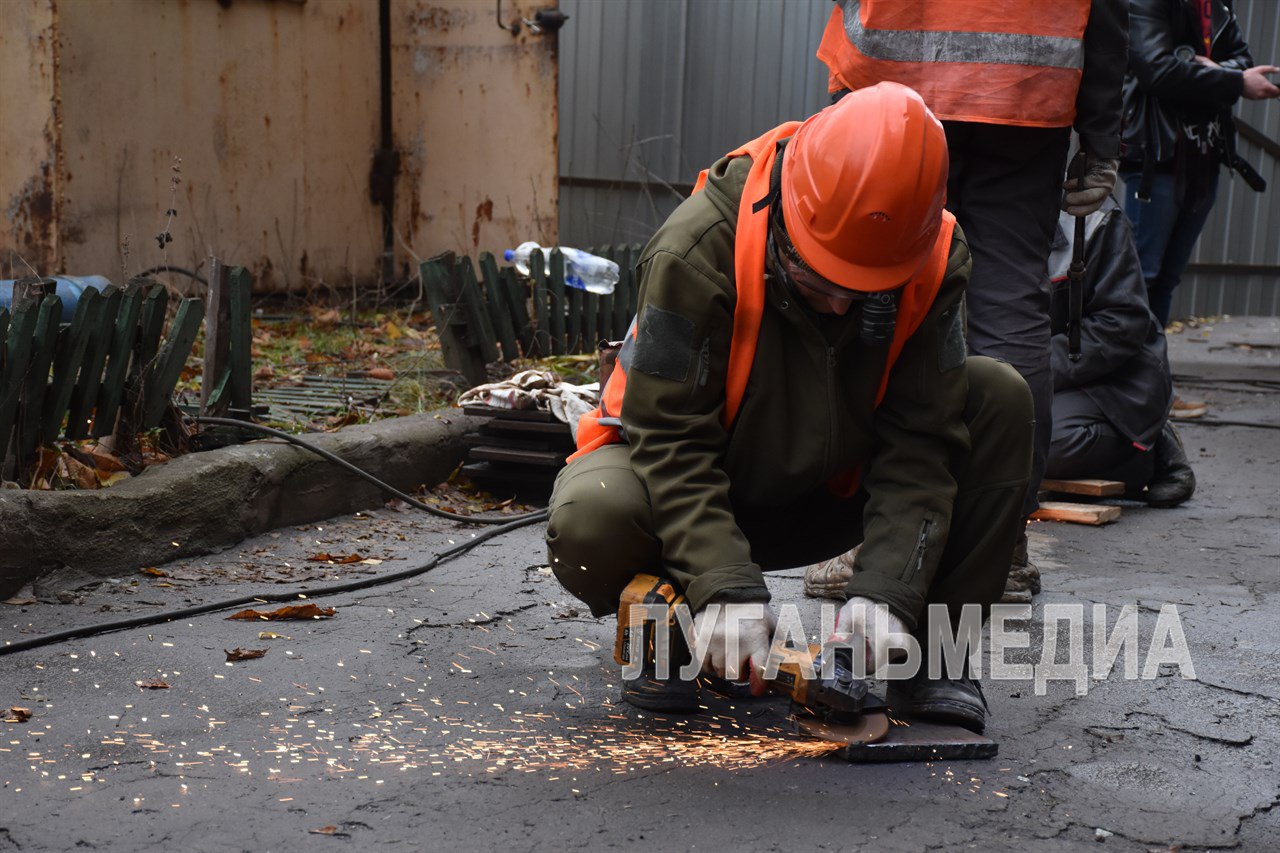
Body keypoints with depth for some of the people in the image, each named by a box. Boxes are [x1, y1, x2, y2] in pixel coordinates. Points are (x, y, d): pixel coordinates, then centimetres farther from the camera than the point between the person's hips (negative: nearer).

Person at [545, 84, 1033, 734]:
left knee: (999, 399, -15)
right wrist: (723, 585, -37)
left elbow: (919, 440, -17)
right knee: (591, 518, -37)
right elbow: (671, 438, -27)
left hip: (824, 496, 3)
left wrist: (885, 588, -29)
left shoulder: (936, 257, -18)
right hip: (688, 490, -3)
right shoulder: (697, 248, -29)